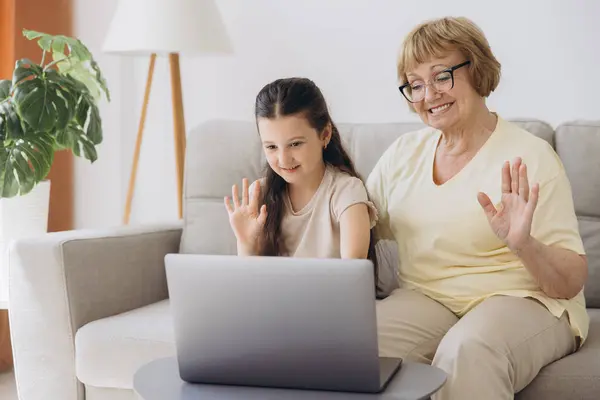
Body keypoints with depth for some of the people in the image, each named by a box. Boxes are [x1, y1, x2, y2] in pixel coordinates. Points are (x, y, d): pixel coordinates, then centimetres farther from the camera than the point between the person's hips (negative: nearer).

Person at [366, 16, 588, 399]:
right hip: (425, 296, 4)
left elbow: (571, 282, -9)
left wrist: (523, 245, -29)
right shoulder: (404, 152, 10)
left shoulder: (530, 157, -6)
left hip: (524, 301, -4)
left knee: (466, 351, -36)